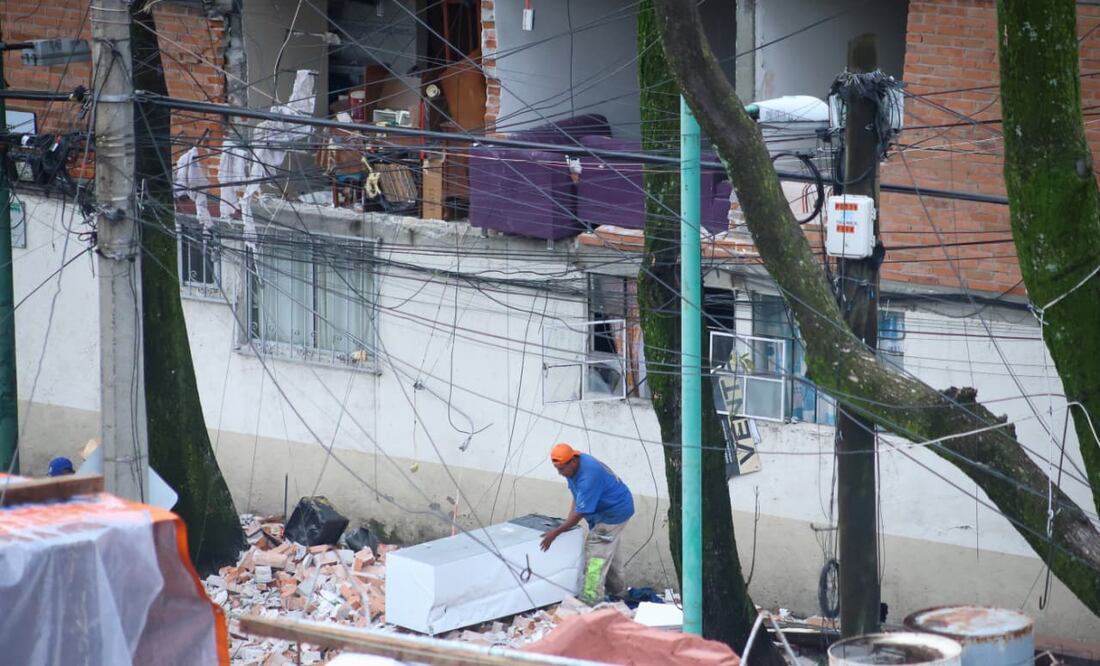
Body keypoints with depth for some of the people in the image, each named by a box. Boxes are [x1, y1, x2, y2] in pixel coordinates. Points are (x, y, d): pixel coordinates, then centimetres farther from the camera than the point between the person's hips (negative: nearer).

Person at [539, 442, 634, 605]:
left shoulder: (589, 476, -36)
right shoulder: (574, 466, -6)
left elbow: (580, 513, -33)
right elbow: (577, 497, 4)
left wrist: (555, 533, -29)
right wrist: (568, 523, -7)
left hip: (615, 511, -10)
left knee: (596, 554, -12)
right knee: (609, 551, 24)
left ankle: (590, 600, -12)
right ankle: (617, 590, 40)